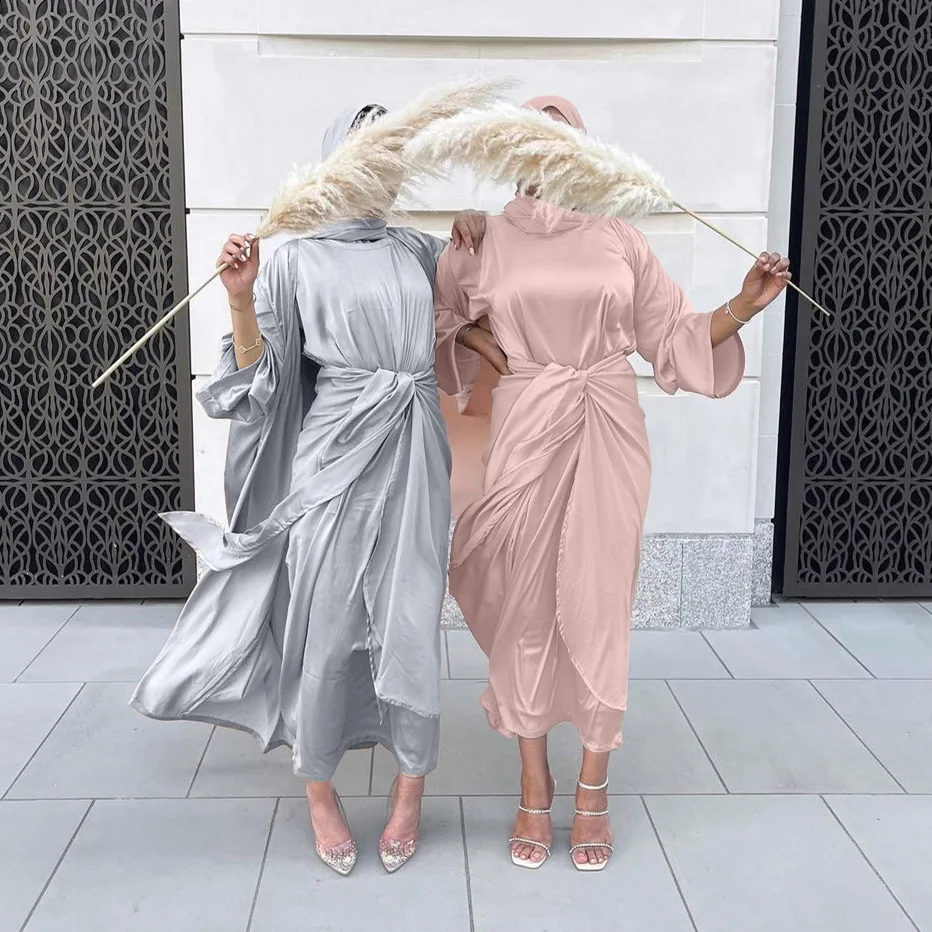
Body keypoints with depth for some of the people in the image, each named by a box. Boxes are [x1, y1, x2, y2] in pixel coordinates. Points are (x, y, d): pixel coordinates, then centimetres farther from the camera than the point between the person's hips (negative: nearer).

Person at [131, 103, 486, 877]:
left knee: (412, 626, 3)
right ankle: (320, 791, 22)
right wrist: (241, 296, -18)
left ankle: (412, 788, 20)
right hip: (336, 457, -3)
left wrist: (476, 225, 9)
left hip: (416, 461, 3)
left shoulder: (418, 250, 13)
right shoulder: (296, 260, 3)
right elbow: (258, 374, -2)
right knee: (327, 626, 2)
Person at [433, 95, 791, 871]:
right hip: (526, 433, 0)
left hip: (608, 434, 0)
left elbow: (674, 336, 7)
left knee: (599, 603, 2)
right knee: (526, 604, 4)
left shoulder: (618, 236, 6)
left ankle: (594, 787, 19)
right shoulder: (487, 240, 5)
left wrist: (745, 305, -6)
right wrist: (480, 343, 1)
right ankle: (535, 785, 20)